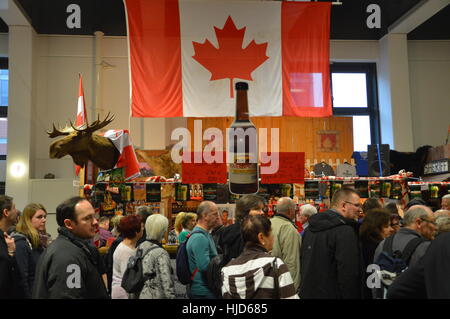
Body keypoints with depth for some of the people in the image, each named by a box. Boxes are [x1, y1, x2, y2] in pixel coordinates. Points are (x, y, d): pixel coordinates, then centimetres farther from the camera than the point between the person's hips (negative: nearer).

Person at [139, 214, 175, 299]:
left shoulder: (139, 248, 1)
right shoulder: (161, 254, -19)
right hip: (157, 295, -7)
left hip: (141, 294, 7)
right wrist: (171, 296, -14)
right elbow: (167, 283, -21)